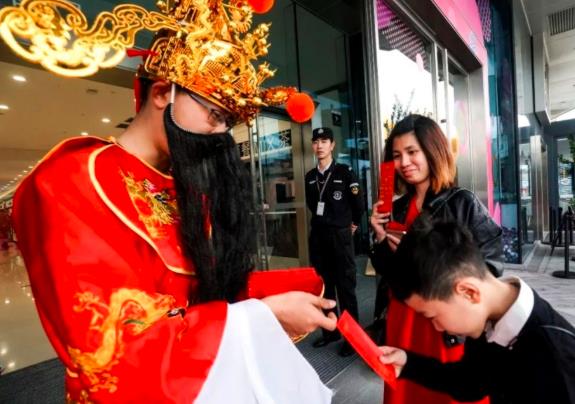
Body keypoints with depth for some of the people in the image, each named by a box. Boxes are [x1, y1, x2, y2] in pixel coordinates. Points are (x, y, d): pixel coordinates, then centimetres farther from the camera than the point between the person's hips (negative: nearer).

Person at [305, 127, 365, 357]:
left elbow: (358, 203, -3)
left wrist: (353, 224, 9)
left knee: (345, 287, 4)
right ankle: (330, 331, 29)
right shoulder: (310, 177, 8)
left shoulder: (344, 172, -6)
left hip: (340, 236, -5)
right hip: (317, 236, 5)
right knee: (323, 286, 13)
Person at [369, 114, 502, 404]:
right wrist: (380, 238, -11)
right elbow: (385, 270, 7)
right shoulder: (397, 210, 3)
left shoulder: (464, 204, -9)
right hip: (403, 321, 4)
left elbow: (489, 268, -13)